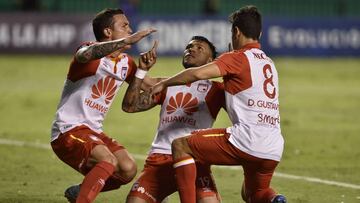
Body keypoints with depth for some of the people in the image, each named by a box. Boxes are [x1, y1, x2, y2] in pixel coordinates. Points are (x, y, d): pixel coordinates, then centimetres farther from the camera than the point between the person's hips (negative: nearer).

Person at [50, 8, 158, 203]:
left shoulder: (125, 62, 12)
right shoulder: (91, 50, -13)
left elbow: (152, 85, 21)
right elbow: (86, 55, -39)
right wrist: (128, 41, -44)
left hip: (94, 132, 8)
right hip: (68, 130, -8)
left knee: (128, 169, -8)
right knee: (109, 161, -30)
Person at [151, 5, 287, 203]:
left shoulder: (238, 57, -2)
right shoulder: (269, 63, 21)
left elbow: (198, 73, -15)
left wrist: (163, 83, -4)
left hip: (246, 141, -7)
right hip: (274, 150, 7)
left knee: (180, 146, 6)